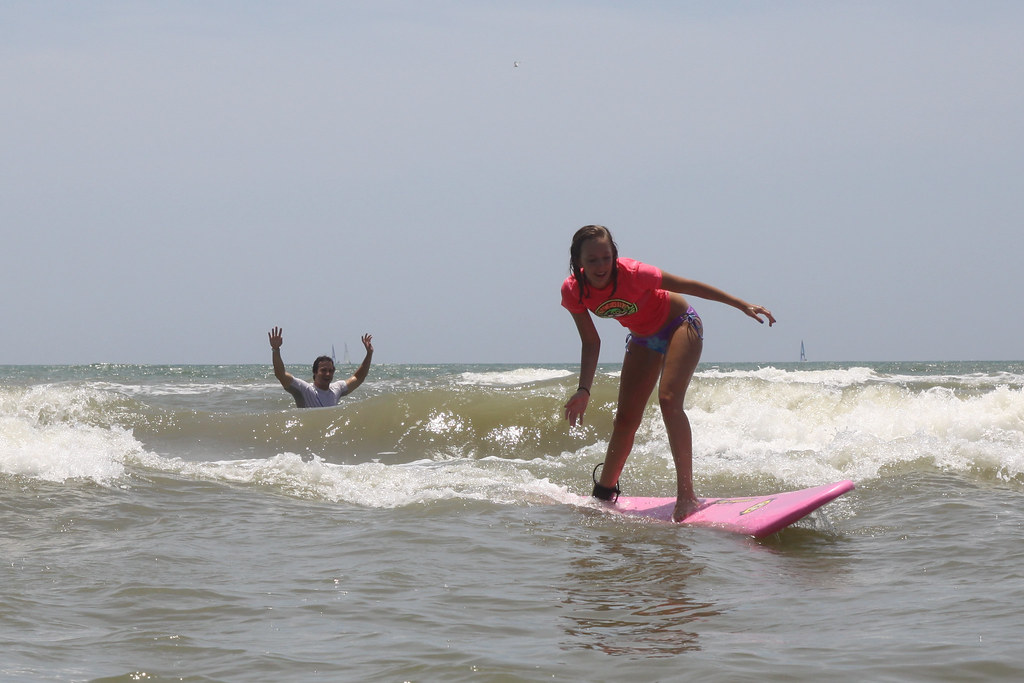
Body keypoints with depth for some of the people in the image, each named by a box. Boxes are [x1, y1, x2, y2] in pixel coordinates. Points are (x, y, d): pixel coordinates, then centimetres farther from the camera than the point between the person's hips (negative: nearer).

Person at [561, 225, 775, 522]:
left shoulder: (631, 273, -33)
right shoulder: (573, 291, -20)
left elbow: (689, 286, -24)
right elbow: (591, 343, -7)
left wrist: (744, 305, -22)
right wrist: (584, 391, -17)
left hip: (680, 326, -5)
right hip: (643, 339, 5)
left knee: (669, 399, -25)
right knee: (626, 417, 6)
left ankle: (686, 496, -26)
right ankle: (604, 492, 25)